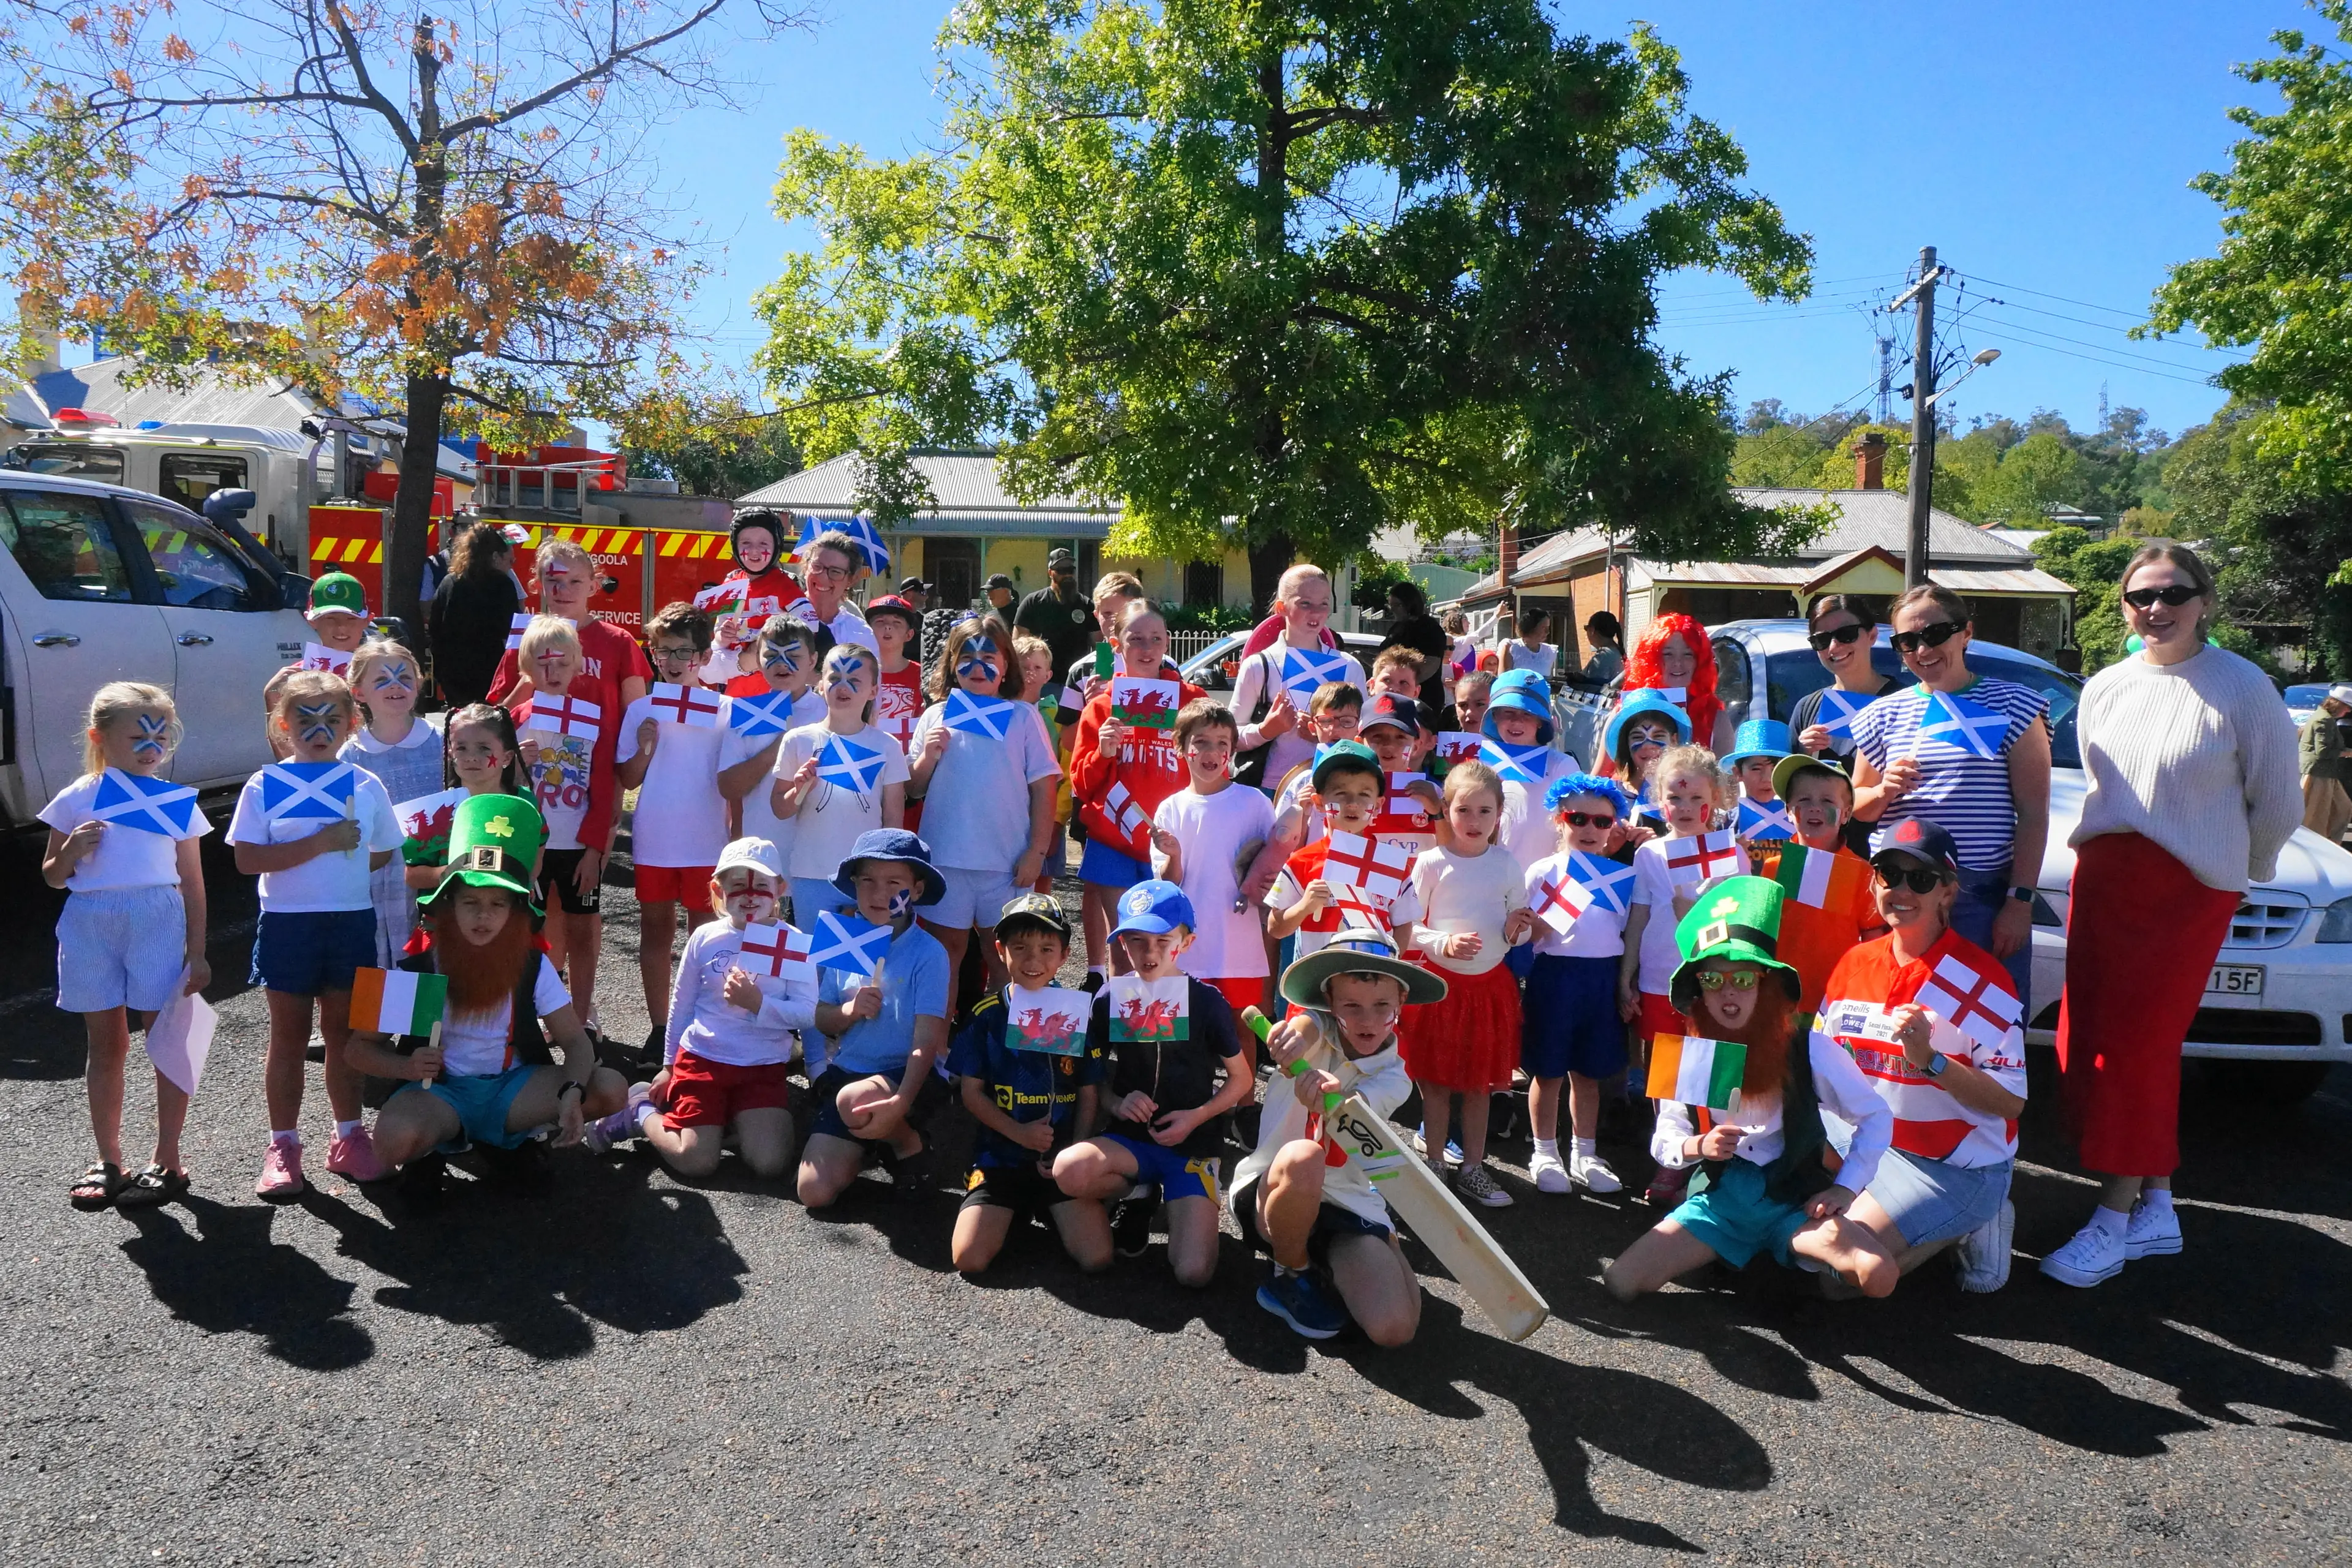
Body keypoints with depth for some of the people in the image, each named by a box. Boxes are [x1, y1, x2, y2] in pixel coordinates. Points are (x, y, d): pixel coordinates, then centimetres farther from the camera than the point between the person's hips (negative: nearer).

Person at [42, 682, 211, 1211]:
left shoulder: (177, 803, 2)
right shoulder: (76, 800, 3)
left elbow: (192, 881, 4)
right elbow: (52, 876, 10)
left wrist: (197, 953, 0)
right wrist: (72, 852, -13)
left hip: (157, 921, -2)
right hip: (90, 924, 2)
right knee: (106, 1044, 11)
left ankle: (167, 1161, 11)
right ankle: (108, 1160, 22)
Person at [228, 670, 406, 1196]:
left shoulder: (366, 787, 3)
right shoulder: (264, 787, -4)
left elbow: (382, 854, 12)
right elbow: (248, 859, -14)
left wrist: (343, 866, -2)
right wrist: (321, 844, -20)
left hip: (353, 921, 2)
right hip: (287, 923, -2)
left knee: (344, 1032, 12)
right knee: (290, 1035, 7)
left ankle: (349, 1136, 24)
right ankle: (284, 1145, 18)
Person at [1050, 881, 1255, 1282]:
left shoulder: (1206, 1000, -5)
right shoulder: (1109, 1000, 0)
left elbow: (1241, 1079, 3)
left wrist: (1197, 1116, -12)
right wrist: (1116, 1104, -14)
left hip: (1192, 1143, -2)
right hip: (1129, 1140, 2)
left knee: (1193, 1273, -21)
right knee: (1069, 1170, -34)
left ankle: (1177, 1205, 14)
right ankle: (1137, 1195, 0)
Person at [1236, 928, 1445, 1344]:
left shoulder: (1393, 1078, -1)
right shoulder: (1317, 1037, -4)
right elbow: (1307, 1023, -32)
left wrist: (1327, 1098, -50)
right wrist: (1298, 1031, -58)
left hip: (1350, 1206, 2)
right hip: (1270, 1195, -1)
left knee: (1395, 1329, -23)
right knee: (1302, 1157, -39)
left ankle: (1326, 1268, 10)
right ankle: (1292, 1276, -9)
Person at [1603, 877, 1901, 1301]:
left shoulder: (1808, 1050, -9)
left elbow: (1877, 1116, 4)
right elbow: (1663, 1143, 5)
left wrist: (1846, 1188, -6)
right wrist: (1698, 1146, -17)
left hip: (1796, 1202, -2)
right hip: (1722, 1201, 2)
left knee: (1878, 1276, -30)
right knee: (1619, 1283, -14)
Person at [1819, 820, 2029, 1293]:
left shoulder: (1979, 980, -15)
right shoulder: (1854, 964, 3)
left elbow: (2011, 1102, -18)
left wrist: (1930, 1061, -31)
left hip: (1956, 1165, -6)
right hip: (1867, 1139, 7)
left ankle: (1966, 1227, 4)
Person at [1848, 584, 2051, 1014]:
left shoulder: (2011, 705, 4)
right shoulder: (1884, 714, 12)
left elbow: (2033, 815, -1)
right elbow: (1856, 806, 18)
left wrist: (2020, 901, -8)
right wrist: (1884, 791, -5)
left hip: (1984, 898, -2)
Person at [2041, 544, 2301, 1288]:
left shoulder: (2243, 689, -7)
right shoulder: (2104, 689, 8)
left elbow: (2277, 805, 0)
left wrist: (2244, 869, 10)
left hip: (2188, 890, -5)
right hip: (2101, 878, 6)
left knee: (2134, 1048, -5)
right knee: (2086, 1044, 4)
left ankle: (2116, 1215, 6)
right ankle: (2156, 1209, 17)